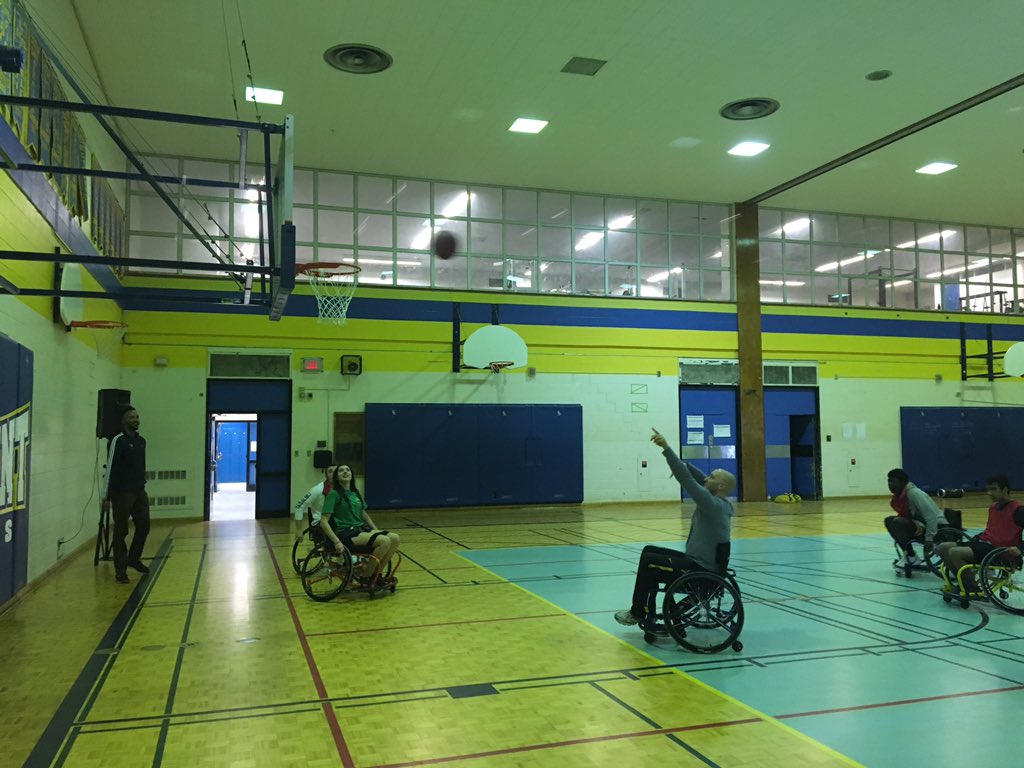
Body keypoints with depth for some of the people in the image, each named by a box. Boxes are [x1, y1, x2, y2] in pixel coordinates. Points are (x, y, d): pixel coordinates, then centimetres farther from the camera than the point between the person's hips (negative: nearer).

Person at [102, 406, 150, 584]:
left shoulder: (141, 441, 11)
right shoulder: (118, 441, -10)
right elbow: (110, 469, -11)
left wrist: (142, 486, 16)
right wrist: (106, 497, -12)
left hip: (139, 491, 7)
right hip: (122, 493, -7)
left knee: (144, 526, 9)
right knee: (121, 531, 1)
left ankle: (134, 559, 30)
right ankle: (120, 570, 9)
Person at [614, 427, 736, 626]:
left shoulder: (714, 505, -20)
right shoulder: (719, 502, 7)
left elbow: (687, 479, -26)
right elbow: (696, 477, 8)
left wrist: (666, 448, -26)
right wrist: (668, 450, 1)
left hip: (701, 571, -10)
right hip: (699, 562, 10)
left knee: (648, 560, -8)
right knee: (650, 551, 11)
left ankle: (638, 613, 5)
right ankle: (645, 609, 14)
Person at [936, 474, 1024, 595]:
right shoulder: (992, 507, 16)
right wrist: (974, 539, 19)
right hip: (983, 542, 9)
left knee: (955, 552, -26)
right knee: (942, 548, -4)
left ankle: (974, 590, -12)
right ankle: (963, 582, 4)